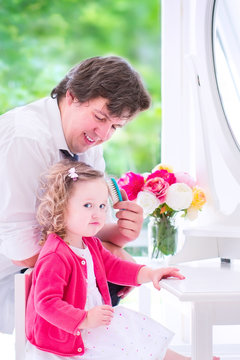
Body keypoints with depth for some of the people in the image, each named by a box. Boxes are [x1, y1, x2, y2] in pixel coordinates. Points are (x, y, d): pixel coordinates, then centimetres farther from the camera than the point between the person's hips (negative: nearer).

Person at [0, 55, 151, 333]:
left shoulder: (88, 140, 0)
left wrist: (120, 233, -21)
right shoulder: (25, 138, -27)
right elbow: (23, 251, -27)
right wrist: (108, 249, -18)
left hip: (32, 268, 8)